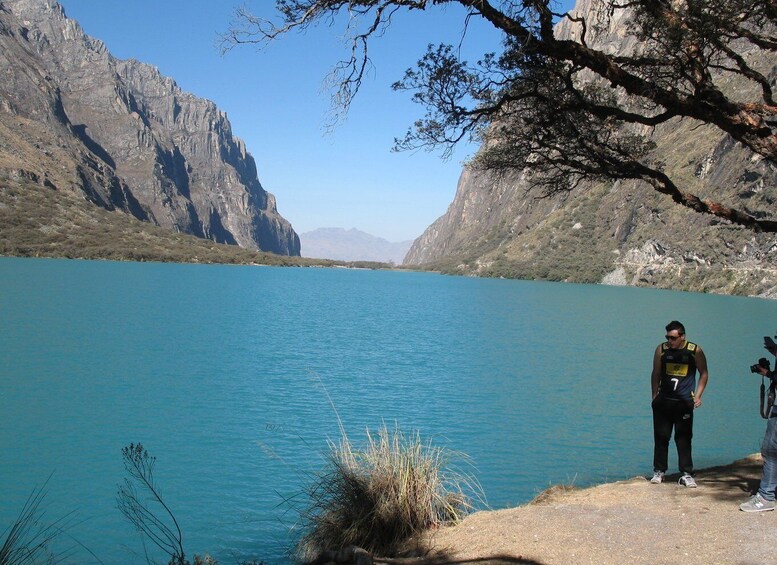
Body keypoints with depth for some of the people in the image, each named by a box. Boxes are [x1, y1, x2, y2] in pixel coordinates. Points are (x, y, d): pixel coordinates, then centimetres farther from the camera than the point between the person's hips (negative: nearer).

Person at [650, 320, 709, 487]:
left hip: (685, 402, -1)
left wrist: (698, 395, 0)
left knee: (684, 439, 0)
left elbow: (704, 373, 7)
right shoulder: (661, 350, 0)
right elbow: (655, 374, 7)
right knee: (661, 437, 4)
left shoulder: (695, 351, -3)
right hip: (663, 401, 1)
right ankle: (659, 471, 13)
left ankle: (686, 474, 6)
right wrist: (655, 396, 3)